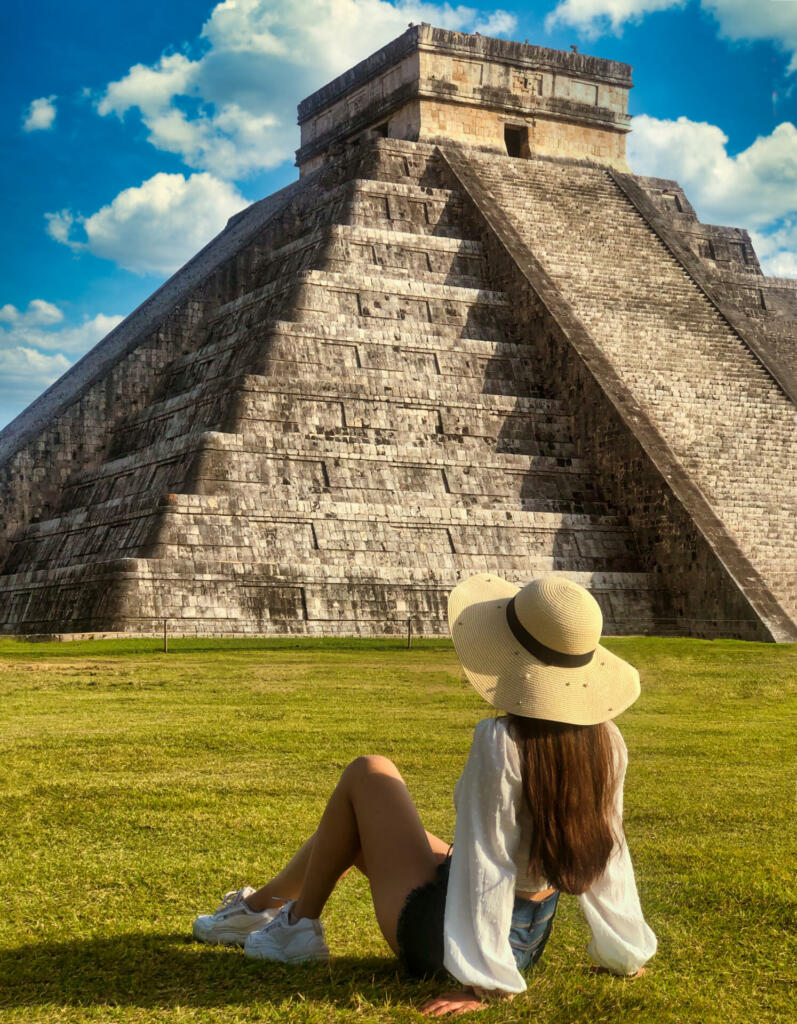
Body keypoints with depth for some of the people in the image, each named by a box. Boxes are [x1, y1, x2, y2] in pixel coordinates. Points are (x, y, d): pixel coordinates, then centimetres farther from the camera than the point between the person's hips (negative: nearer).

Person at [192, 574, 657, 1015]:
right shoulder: (607, 742, -10)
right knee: (359, 826, 24)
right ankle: (260, 904, 46)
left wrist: (482, 983, -20)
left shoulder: (499, 744, -30)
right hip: (531, 939, 7)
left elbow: (484, 868, -26)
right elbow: (607, 853, -1)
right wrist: (628, 951, 10)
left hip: (439, 933, -7)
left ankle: (299, 925, 20)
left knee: (367, 775, 8)